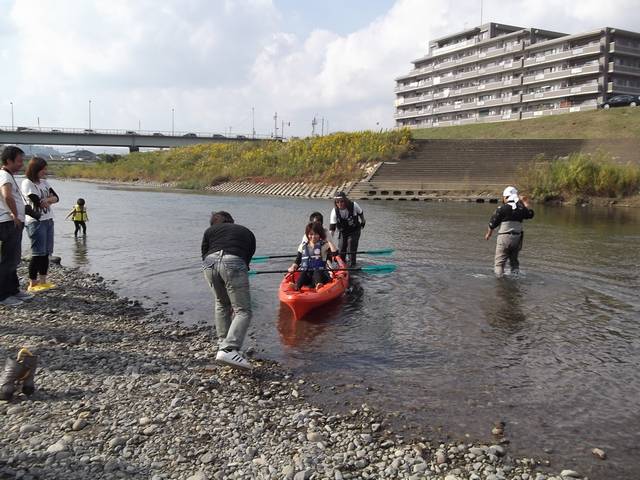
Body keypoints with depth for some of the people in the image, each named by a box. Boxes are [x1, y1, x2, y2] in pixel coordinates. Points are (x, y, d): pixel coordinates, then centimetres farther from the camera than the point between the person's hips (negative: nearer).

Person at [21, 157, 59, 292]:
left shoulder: (44, 182, 13)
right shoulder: (27, 183, -9)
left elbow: (56, 197, 7)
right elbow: (38, 202, -16)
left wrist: (47, 199, -13)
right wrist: (50, 200, 2)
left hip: (48, 220, 7)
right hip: (36, 222, -7)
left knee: (46, 253, 8)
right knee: (38, 253, -5)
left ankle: (43, 282, 14)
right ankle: (32, 285, 2)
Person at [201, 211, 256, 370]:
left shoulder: (210, 230, 30)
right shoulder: (247, 232, 32)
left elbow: (204, 255, 18)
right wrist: (237, 295, 28)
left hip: (210, 263, 3)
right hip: (234, 263, -3)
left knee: (222, 303, 25)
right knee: (243, 311, -1)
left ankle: (223, 345, 27)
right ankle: (228, 350, -19)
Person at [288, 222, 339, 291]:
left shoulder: (324, 245, 5)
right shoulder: (303, 246, 15)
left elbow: (335, 252, -14)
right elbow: (298, 261, 17)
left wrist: (329, 240, -10)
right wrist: (293, 267, -4)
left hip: (320, 273, -2)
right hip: (306, 273, 2)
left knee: (317, 272, -35)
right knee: (303, 274, -31)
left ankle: (319, 286, -67)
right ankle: (296, 287, -62)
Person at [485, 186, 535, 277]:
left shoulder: (501, 208, -10)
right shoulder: (521, 209, 3)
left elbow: (493, 224, -4)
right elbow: (530, 214, 25)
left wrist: (488, 234, 12)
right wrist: (525, 202, 34)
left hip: (504, 238, -4)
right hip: (517, 238, 5)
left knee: (499, 262, -1)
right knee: (514, 261, 20)